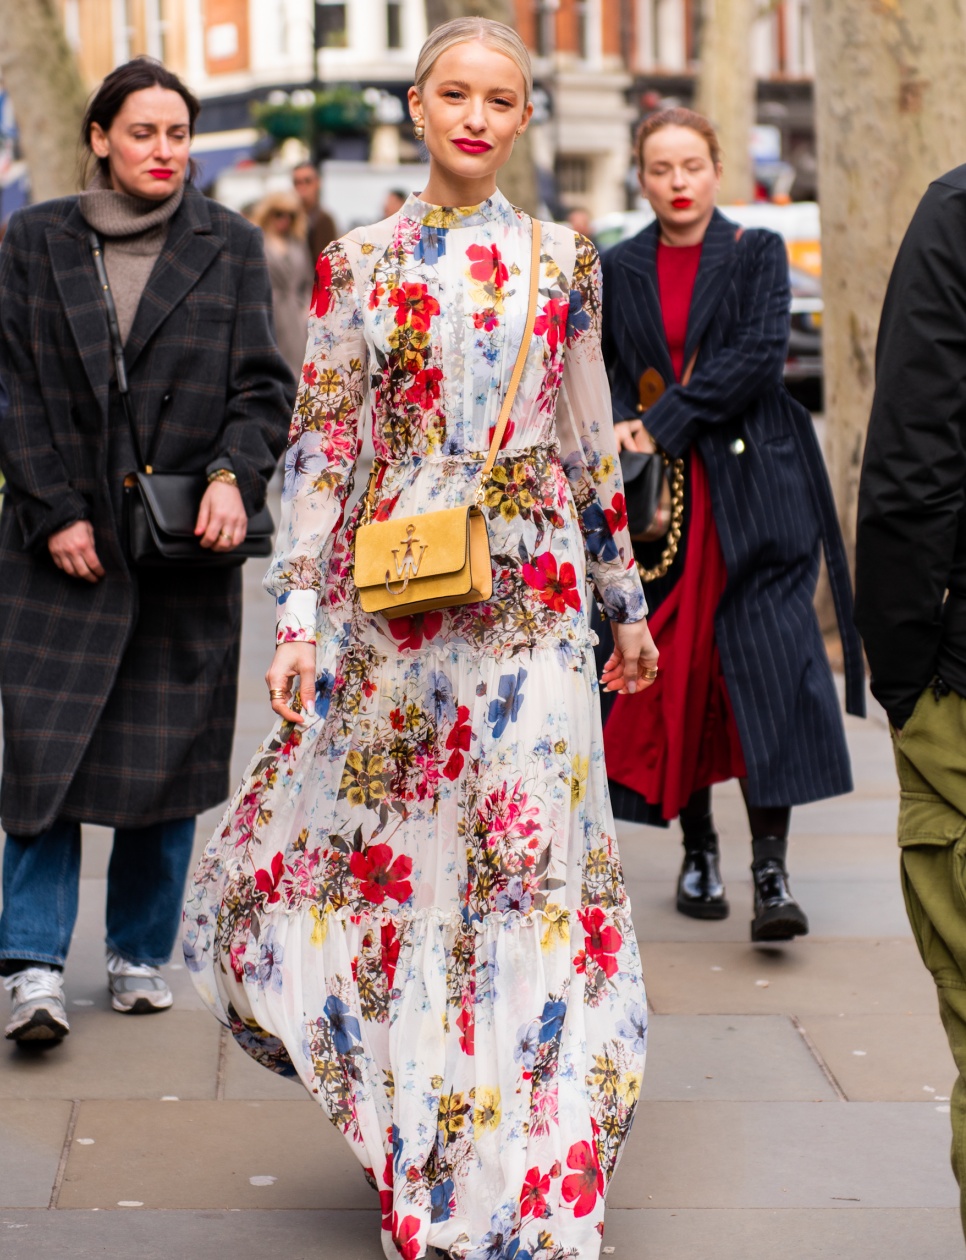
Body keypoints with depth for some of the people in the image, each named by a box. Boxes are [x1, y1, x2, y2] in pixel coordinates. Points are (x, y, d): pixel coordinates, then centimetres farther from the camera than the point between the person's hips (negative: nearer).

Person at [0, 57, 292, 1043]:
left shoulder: (229, 247, 7)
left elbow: (263, 385, 3)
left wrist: (234, 475, -15)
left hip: (186, 544, 1)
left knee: (169, 749, 4)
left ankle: (140, 951, 17)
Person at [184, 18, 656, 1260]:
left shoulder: (562, 261, 7)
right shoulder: (359, 263, 3)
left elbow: (591, 448, 13)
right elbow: (318, 449, 1)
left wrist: (627, 602, 15)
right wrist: (300, 618, -5)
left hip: (531, 599, 1)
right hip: (391, 597, 0)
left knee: (524, 859, -1)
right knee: (380, 854, 3)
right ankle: (416, 1138, 23)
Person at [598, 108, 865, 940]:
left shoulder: (757, 253, 3)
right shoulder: (619, 270, 11)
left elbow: (760, 355, -10)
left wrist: (663, 424, -15)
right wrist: (625, 439, -13)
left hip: (752, 489, -2)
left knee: (766, 666, -11)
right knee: (672, 672, 3)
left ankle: (772, 873, -13)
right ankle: (698, 850, 18)